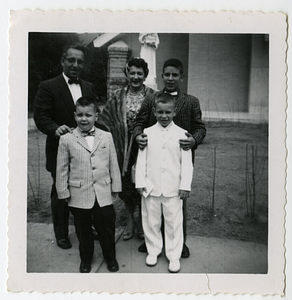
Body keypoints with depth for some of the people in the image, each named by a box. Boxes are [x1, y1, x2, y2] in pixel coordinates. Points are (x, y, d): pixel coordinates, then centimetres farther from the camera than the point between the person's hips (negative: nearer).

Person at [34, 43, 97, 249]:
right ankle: (61, 234, 27)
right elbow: (40, 116, -11)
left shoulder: (89, 88, 11)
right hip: (60, 149, -4)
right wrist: (56, 129, -29)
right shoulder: (48, 87, -4)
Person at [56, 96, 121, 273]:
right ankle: (86, 259, 40)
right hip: (79, 196, 0)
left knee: (107, 229, 13)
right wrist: (63, 192, 0)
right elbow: (62, 169, 0)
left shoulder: (107, 137, -1)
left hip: (104, 194, 1)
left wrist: (116, 187, 5)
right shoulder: (67, 140, -5)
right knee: (83, 231, 17)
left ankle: (110, 257, 37)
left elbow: (114, 165, 4)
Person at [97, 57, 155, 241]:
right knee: (126, 185, 11)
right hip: (124, 148, 3)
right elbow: (105, 120, 5)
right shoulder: (118, 97, 4)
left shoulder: (152, 97, -3)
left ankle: (141, 223, 27)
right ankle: (130, 222, 30)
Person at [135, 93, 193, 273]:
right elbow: (141, 160, 2)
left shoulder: (181, 134, -3)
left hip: (173, 189, -1)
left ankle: (174, 256, 27)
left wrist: (185, 186, -6)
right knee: (151, 221, 15)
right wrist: (140, 182, -1)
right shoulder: (147, 133, 1)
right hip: (151, 188, 2)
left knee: (174, 222, 9)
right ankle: (153, 250, 37)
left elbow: (187, 162, -3)